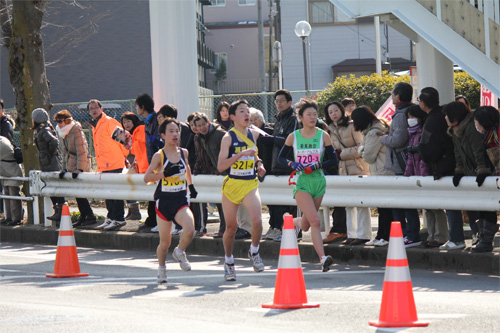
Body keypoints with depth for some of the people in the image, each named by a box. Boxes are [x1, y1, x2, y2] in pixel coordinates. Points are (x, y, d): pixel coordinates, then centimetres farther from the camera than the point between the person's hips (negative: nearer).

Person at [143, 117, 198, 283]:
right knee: (165, 242, 4)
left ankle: (180, 252, 7)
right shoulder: (159, 156, -7)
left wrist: (191, 184, 31)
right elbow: (146, 177, -10)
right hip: (164, 200, -2)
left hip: (181, 200, 2)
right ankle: (161, 268, 30)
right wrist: (165, 173, -22)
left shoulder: (183, 152, 5)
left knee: (190, 230, -23)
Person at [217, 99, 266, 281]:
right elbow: (220, 166, -19)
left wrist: (258, 163, 8)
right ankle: (229, 261, 29)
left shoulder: (253, 135, 5)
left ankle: (254, 252, 6)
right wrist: (240, 154, -28)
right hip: (232, 184, -3)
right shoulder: (228, 137, -10)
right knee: (231, 227, 7)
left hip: (251, 185, 3)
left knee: (257, 221, -20)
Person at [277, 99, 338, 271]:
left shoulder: (323, 136, 0)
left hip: (318, 182, 3)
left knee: (305, 225, 13)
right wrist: (292, 164, -11)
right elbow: (281, 157, 10)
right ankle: (323, 258, -23)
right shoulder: (293, 137, 0)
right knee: (315, 221, -20)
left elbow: (333, 160, 1)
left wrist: (318, 165, -15)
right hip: (301, 183, -3)